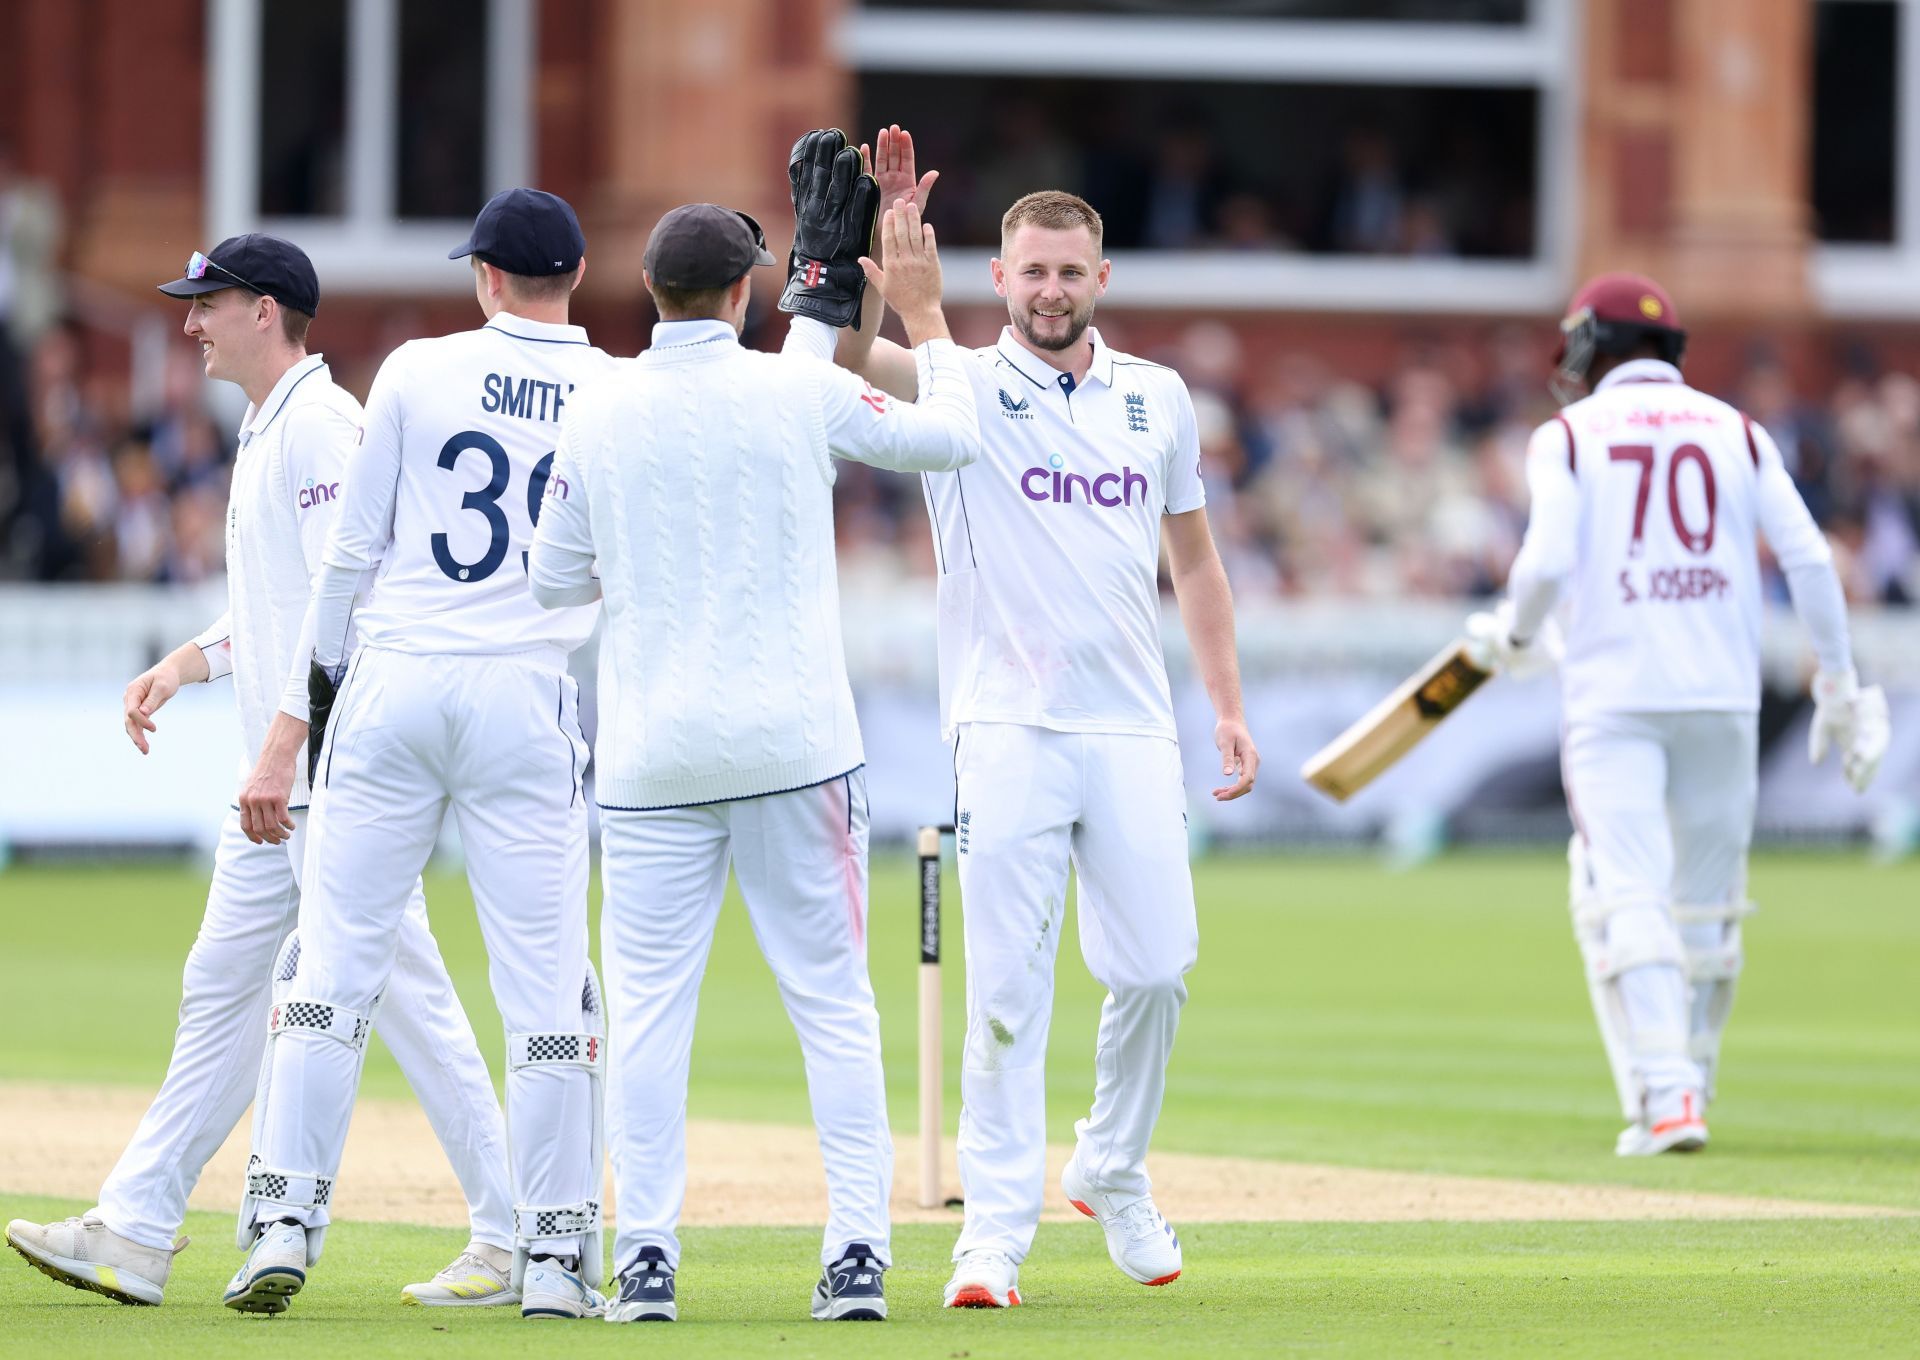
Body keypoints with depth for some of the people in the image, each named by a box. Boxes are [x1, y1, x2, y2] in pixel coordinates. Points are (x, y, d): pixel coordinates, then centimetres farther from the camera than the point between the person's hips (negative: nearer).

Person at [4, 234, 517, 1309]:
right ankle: (135, 1234, 11)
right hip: (287, 784, 11)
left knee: (406, 998, -8)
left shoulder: (321, 424, -14)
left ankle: (515, 1240, -3)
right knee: (224, 988, 10)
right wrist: (188, 664, 17)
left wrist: (282, 748, -26)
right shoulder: (269, 431, 18)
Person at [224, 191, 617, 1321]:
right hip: (532, 694, 0)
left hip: (395, 680, 0)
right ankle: (556, 1256, 1)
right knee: (544, 978, 2)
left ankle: (285, 1222, 1)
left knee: (338, 961, 5)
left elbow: (354, 541, 3)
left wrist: (322, 672, 13)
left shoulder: (419, 372, 1)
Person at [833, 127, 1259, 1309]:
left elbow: (1196, 561, 18)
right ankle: (997, 1225, -2)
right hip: (1008, 732, -3)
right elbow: (849, 348, -17)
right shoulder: (959, 392, 2)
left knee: (1157, 969, 2)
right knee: (1007, 987, -5)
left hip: (1133, 732, 3)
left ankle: (1114, 1175, 25)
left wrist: (1229, 708, 13)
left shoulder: (1159, 400, 12)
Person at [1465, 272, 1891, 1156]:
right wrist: (1838, 685, 7)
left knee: (1625, 899, -9)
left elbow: (1547, 560, -11)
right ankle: (1690, 1087, 23)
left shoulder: (1570, 436, 3)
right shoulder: (1736, 433, 12)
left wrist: (1516, 635, 10)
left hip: (1611, 694, -3)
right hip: (1723, 698, 3)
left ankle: (1665, 1095, -23)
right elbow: (1808, 558, 2)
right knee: (1705, 905, 15)